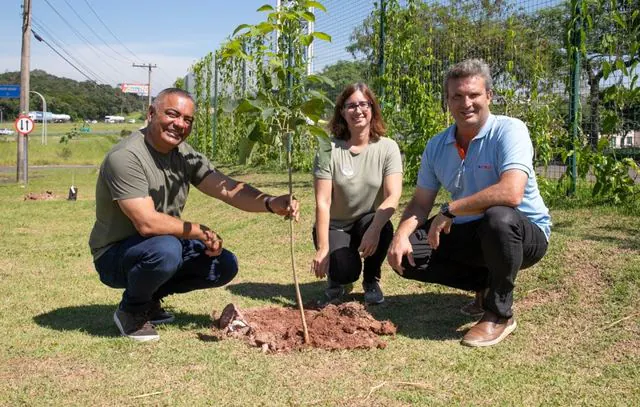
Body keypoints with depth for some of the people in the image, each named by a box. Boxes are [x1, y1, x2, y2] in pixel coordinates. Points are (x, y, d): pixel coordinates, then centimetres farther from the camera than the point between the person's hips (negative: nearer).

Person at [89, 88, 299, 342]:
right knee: (166, 248, -37)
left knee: (225, 265, -3)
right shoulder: (126, 157, -23)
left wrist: (270, 203, -27)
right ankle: (131, 310, -6)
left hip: (164, 246, 8)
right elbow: (147, 223, -31)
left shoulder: (184, 155, 1)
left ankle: (150, 297, 14)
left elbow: (228, 189, -9)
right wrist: (200, 232, -20)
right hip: (115, 254, -7)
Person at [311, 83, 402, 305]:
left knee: (381, 227, -33)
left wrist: (374, 228, -39)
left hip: (369, 222, 2)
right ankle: (338, 278, 12)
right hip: (335, 226, -2)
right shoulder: (329, 149, -13)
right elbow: (322, 202, -17)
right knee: (345, 270, -29)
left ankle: (371, 280, -2)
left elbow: (393, 196, -22)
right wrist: (323, 248, -25)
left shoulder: (387, 148, -10)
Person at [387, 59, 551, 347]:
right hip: (471, 234, 6)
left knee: (498, 217, -40)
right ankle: (486, 284, 8)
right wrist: (401, 235, -16)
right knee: (405, 255, -8)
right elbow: (420, 203, 5)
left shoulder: (509, 130, -19)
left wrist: (449, 210, -27)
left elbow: (511, 193, -35)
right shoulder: (437, 146, 1)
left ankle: (499, 314, -17)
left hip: (526, 233, -6)